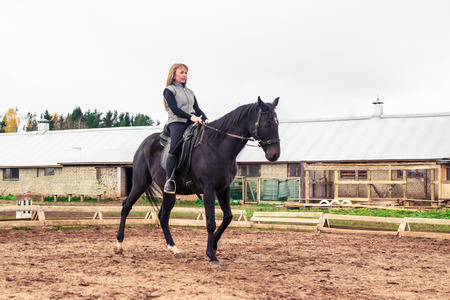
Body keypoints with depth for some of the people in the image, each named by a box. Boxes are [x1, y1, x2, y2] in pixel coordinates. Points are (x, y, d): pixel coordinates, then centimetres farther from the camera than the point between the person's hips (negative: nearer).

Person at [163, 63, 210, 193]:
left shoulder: (190, 92, 28)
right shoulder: (169, 90, 7)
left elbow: (197, 109, 19)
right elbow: (174, 109, -7)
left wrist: (205, 119, -2)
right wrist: (191, 117, -19)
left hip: (192, 123, 6)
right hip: (176, 123, -6)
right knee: (175, 148, -27)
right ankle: (169, 179, -20)